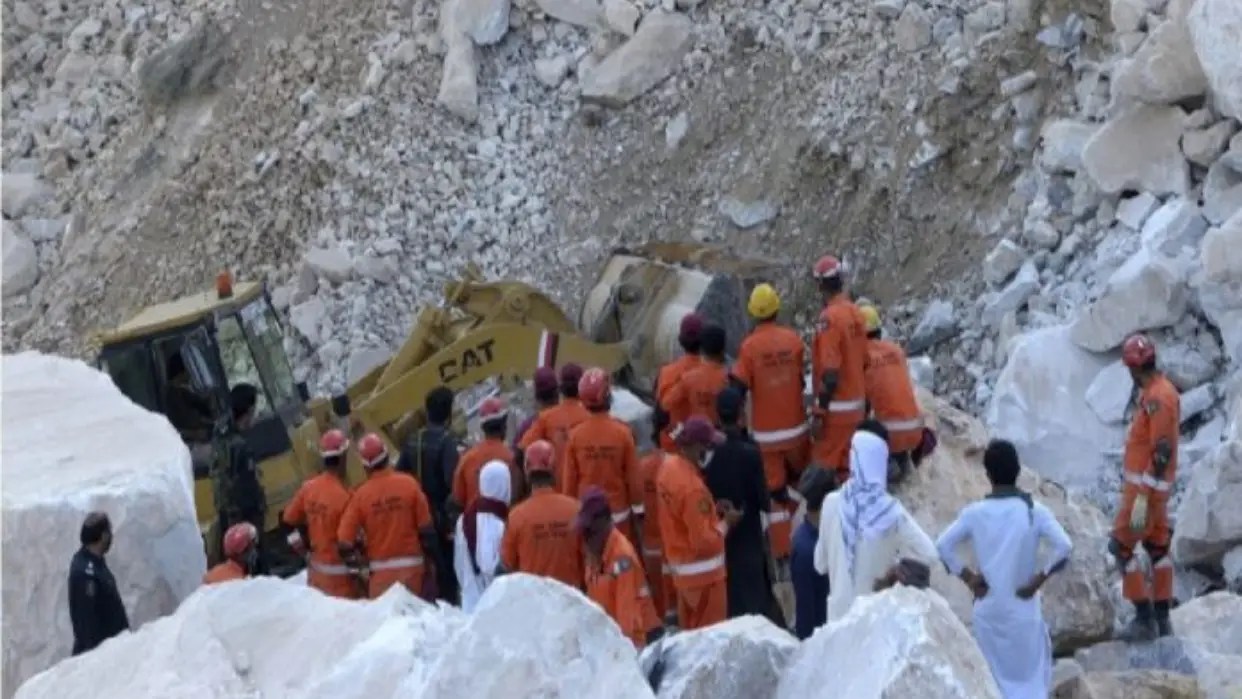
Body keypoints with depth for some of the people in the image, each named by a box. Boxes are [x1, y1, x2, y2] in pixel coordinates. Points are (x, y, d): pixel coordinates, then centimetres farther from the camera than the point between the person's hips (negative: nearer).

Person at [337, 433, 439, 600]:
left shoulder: (361, 494, -7)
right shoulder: (409, 484, -7)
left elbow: (344, 540, -8)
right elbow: (426, 528, -3)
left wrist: (355, 557, 10)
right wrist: (429, 560, 8)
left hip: (380, 571, 0)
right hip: (411, 566, 0)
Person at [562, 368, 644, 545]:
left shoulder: (575, 435, -8)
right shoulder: (622, 432, -12)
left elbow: (569, 481, -2)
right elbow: (633, 478, -7)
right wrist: (638, 511, 5)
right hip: (618, 513, -1)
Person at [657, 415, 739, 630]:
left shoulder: (669, 466, -2)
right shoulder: (692, 487, -30)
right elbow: (704, 542, -25)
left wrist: (712, 511, 4)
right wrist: (725, 523, -11)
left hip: (680, 566, 9)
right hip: (702, 572, -9)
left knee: (691, 632, 21)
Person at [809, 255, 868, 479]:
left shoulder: (829, 317, -19)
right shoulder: (856, 313, 5)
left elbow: (830, 374, -23)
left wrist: (819, 413, -19)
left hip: (836, 407, -8)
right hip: (856, 404, 8)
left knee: (823, 468, -2)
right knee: (844, 466, 16)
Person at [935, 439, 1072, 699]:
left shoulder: (974, 512, -7)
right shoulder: (1033, 511, -12)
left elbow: (942, 546, -10)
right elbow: (1064, 547, -21)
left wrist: (967, 577, -1)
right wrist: (1039, 578, -10)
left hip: (988, 607, 2)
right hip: (1022, 607, -2)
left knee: (992, 676, 16)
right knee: (1031, 675, 9)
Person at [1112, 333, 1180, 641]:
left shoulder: (1157, 398, -23)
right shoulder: (1160, 390, 9)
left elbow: (1161, 453, -25)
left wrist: (1142, 499, -25)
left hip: (1145, 485, -10)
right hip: (1155, 484, 10)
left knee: (1121, 547, -5)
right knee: (1157, 547, 12)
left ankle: (1145, 618, -4)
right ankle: (1161, 619, 18)